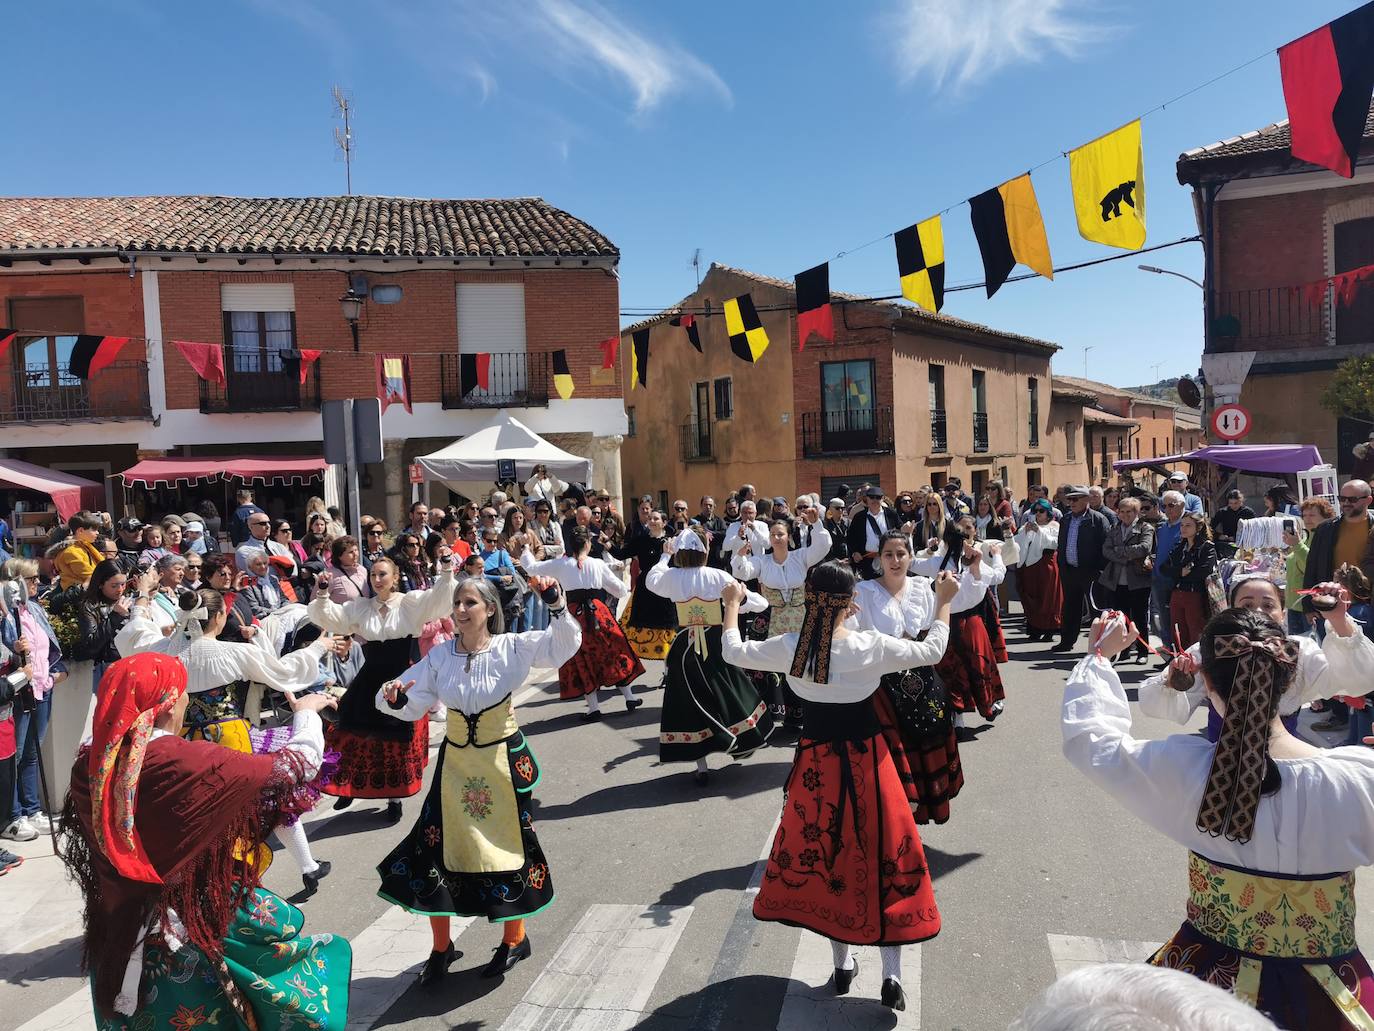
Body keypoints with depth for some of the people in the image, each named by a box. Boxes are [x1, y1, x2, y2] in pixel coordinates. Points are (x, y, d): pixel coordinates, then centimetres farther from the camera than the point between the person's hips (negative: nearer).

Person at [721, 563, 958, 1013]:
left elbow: (733, 651, 2)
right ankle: (892, 975, 13)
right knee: (883, 857, 11)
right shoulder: (872, 646, -17)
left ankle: (843, 963, 30)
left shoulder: (789, 648, -14)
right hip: (867, 762, -1)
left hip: (817, 763, 2)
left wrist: (732, 604, 17)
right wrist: (944, 601, 12)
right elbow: (931, 651, -1)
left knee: (824, 857, 17)